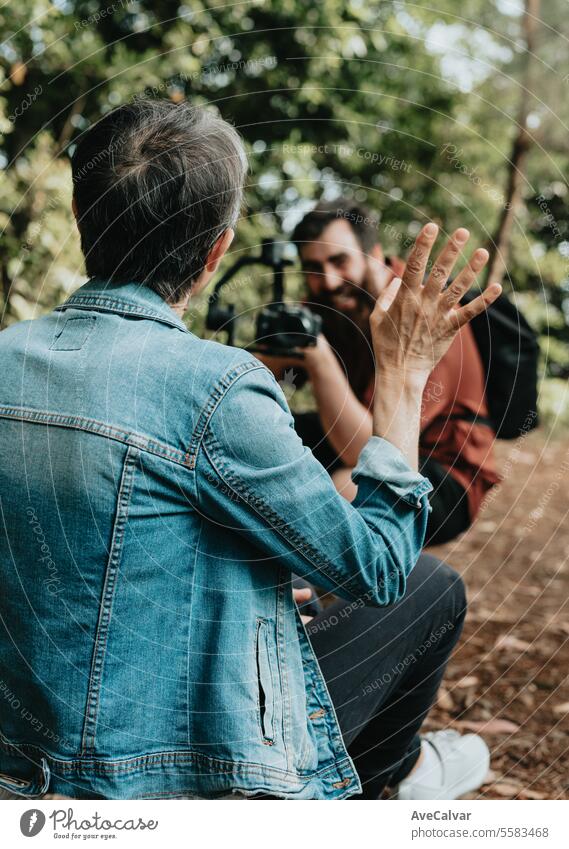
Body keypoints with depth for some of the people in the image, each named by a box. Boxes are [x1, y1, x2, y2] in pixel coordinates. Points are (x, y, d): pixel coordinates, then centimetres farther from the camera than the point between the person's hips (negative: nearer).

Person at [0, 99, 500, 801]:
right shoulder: (213, 387, -26)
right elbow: (375, 568, -15)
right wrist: (403, 373, -9)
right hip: (184, 769, -7)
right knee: (434, 590, 12)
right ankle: (394, 767, 39)